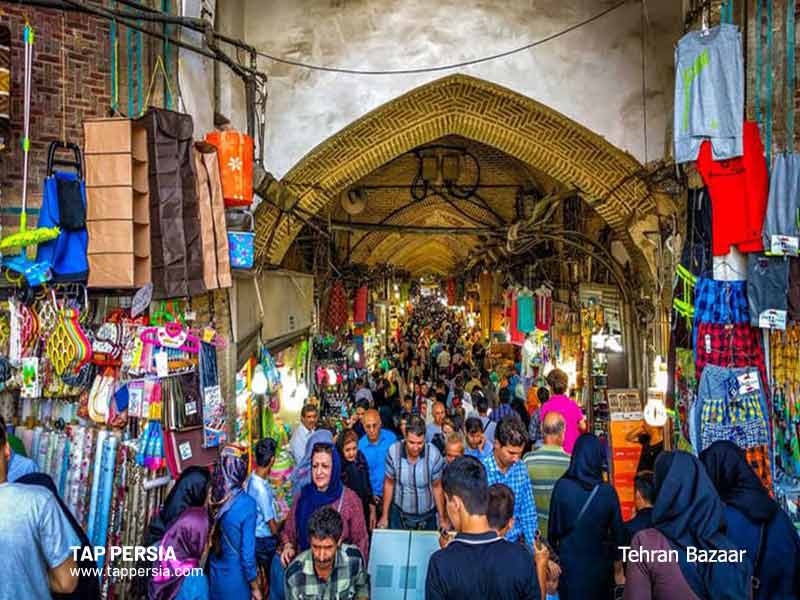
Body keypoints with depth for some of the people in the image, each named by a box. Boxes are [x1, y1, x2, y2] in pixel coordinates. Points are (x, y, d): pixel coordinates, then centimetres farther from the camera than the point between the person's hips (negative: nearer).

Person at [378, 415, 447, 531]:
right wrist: (385, 515, 1)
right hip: (399, 513, 0)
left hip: (426, 516, 0)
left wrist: (442, 518, 0)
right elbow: (389, 484, -5)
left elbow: (437, 487, -7)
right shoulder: (394, 451, -21)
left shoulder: (434, 455, -23)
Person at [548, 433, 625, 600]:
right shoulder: (608, 492, -17)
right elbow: (617, 529, -5)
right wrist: (617, 558, 11)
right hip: (599, 561, 0)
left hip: (569, 561, 0)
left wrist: (552, 550, 9)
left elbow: (553, 525, -8)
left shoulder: (562, 486, -18)